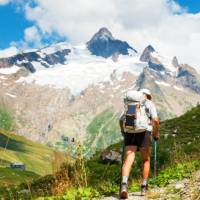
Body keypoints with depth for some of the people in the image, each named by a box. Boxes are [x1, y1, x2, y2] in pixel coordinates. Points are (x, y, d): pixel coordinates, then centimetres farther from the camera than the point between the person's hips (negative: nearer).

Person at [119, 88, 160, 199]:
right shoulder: (150, 104, 12)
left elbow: (121, 120, 18)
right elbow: (155, 120, -4)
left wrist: (124, 134, 31)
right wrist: (156, 134, 9)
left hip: (130, 133, 2)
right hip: (144, 133, -2)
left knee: (128, 161, -9)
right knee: (146, 160, 17)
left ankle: (124, 185, -33)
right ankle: (144, 187, 18)